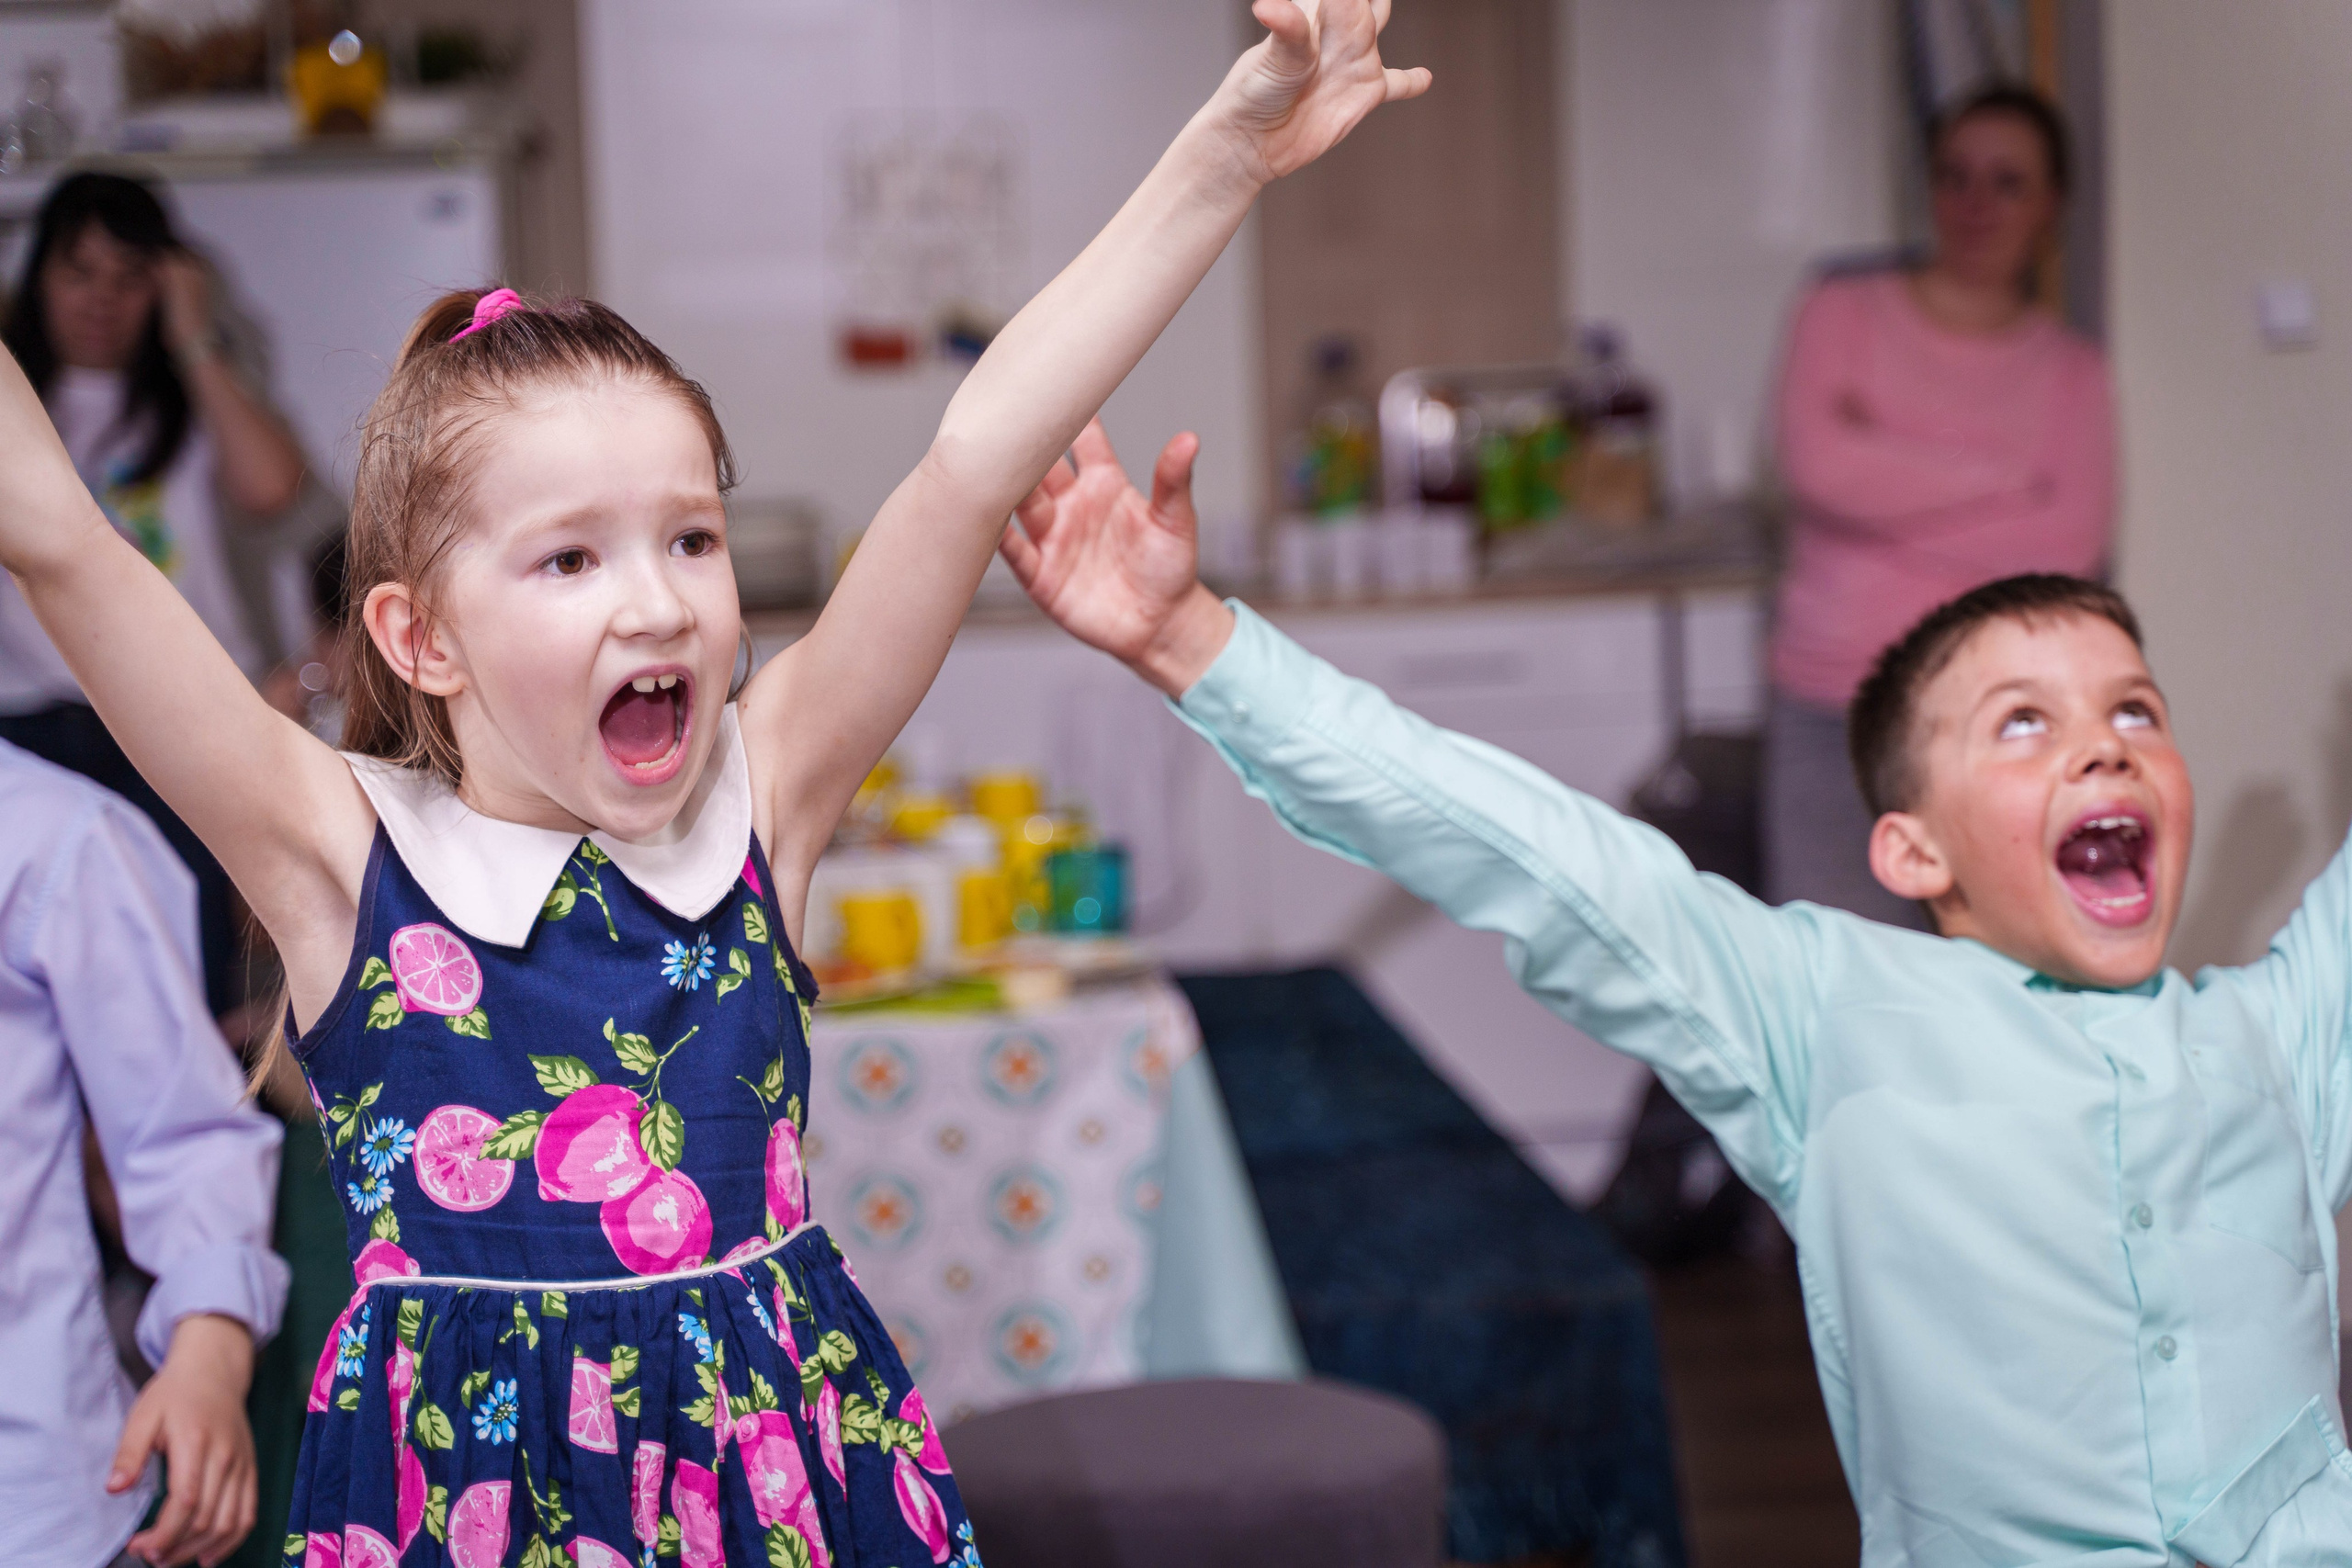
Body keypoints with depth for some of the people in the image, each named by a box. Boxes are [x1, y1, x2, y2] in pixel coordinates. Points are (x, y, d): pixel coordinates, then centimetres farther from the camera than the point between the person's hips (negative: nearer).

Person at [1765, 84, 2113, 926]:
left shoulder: (2072, 371, 7)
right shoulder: (1843, 315, 4)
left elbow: (2070, 547, -9)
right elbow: (1819, 464, -15)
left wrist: (1891, 490, -11)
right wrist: (2006, 476, -10)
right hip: (1837, 716, -1)